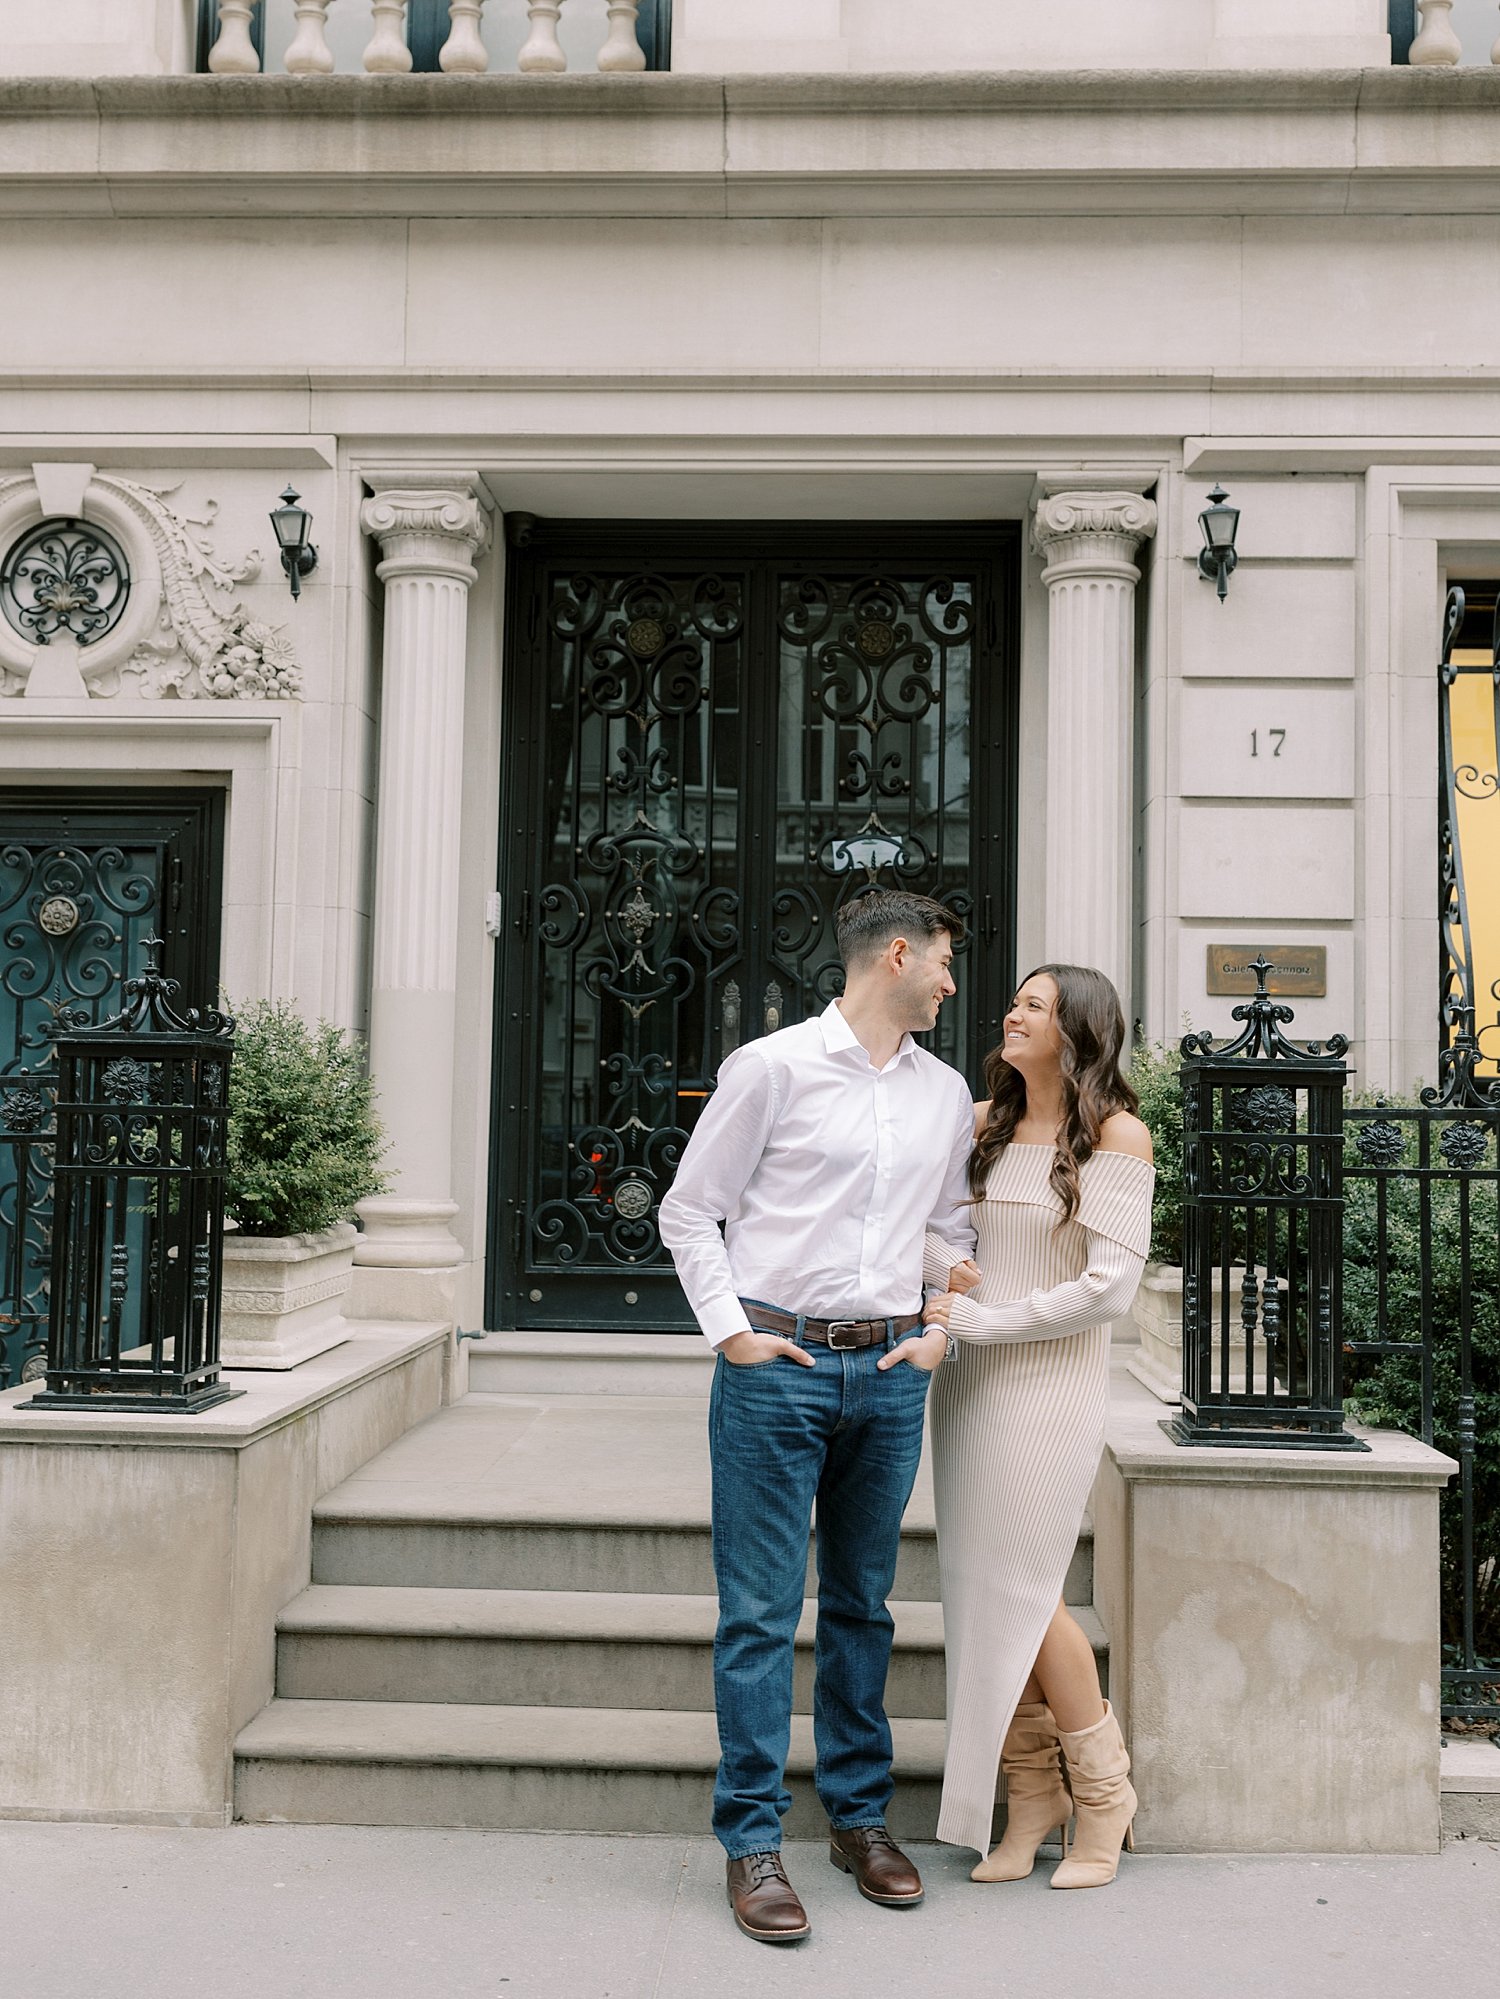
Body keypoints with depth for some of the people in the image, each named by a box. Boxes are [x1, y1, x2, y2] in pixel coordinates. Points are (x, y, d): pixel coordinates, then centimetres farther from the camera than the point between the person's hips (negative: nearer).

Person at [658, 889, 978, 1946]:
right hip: (776, 1366, -5)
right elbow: (690, 1211, 0)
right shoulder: (773, 1066, -4)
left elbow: (958, 1226, 23)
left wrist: (943, 1331, 9)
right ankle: (753, 1839, 9)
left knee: (863, 1603, 14)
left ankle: (862, 1816, 26)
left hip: (890, 1372, 5)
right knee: (761, 1611, -1)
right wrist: (731, 1330, -8)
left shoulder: (946, 1092, 12)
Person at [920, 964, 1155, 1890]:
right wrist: (944, 1267, -4)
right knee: (979, 1591, 7)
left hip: (1052, 1381, -6)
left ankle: (1103, 1789, 18)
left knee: (1023, 1595, -4)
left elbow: (1110, 1285, -13)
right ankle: (1033, 1795, 23)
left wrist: (984, 1320, -12)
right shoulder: (983, 1123, 9)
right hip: (970, 1378, 6)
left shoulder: (1117, 1134, -7)